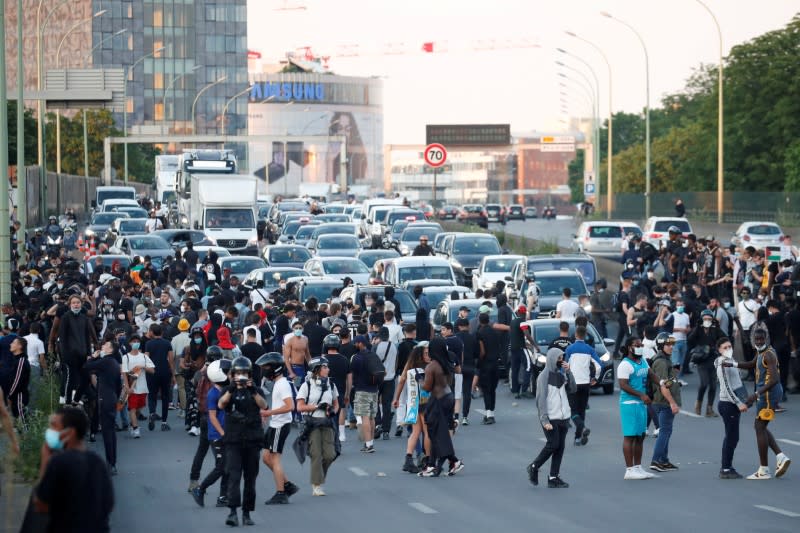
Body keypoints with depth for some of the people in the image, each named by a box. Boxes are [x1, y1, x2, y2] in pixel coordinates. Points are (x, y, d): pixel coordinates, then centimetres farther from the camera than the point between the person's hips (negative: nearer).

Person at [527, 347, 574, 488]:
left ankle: (553, 477, 7)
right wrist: (544, 420, -17)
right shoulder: (544, 376, -7)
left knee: (560, 447, 3)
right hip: (550, 418, -6)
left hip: (563, 417, 6)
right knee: (553, 445, -9)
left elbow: (572, 389, 4)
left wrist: (568, 372, -5)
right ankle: (534, 467, 11)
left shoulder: (561, 374, 12)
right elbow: (541, 399, -11)